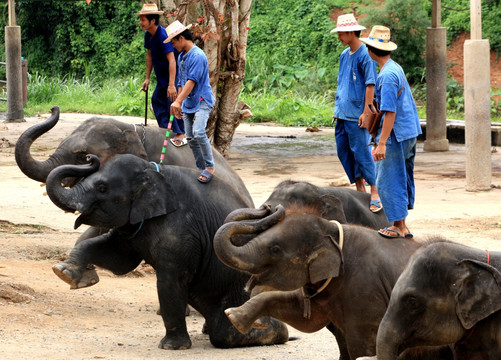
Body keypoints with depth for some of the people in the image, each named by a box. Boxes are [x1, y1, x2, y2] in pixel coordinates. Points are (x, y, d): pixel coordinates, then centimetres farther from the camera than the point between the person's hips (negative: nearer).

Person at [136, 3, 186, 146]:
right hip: (162, 76, 10)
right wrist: (147, 78, 15)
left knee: (172, 102, -15)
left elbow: (172, 61, -35)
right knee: (157, 100, 14)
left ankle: (180, 136, -13)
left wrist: (171, 85, -40)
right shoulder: (148, 35, 0)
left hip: (172, 75, -10)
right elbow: (149, 56, 14)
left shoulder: (163, 36, -29)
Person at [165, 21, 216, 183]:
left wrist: (178, 101, -27)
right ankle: (202, 169, 12)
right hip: (188, 104, 9)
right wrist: (178, 104, 17)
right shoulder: (181, 56, 14)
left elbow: (192, 81, -23)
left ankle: (210, 167, -15)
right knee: (190, 138, 5)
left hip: (202, 101, -9)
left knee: (198, 132, -25)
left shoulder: (197, 56, -15)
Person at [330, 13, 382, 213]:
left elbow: (370, 85, -14)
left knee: (361, 152, -8)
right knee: (343, 151, 11)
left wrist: (366, 112, -17)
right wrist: (337, 110, 17)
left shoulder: (365, 55, -12)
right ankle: (360, 190, 20)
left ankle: (375, 193, -3)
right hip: (342, 114, 9)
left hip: (356, 116, -9)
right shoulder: (344, 55, 13)